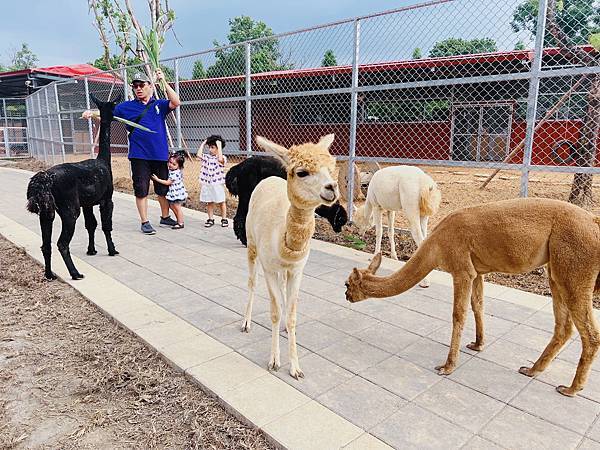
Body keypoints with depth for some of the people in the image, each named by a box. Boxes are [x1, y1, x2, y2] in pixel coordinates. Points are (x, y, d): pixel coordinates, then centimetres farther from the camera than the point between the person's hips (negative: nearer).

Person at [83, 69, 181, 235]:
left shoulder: (159, 104, 7)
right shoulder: (127, 106, 7)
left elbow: (176, 102, -9)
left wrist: (163, 81, -12)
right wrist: (91, 114, -12)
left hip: (160, 154, 1)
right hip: (139, 156, -1)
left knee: (163, 188, 12)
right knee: (141, 189, 1)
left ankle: (165, 217, 29)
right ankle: (145, 222, 12)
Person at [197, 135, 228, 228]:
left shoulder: (222, 158, -8)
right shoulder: (207, 157, 6)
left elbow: (220, 159, -30)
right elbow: (199, 155, -8)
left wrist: (219, 146, -24)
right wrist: (203, 144, 0)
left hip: (218, 183, -4)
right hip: (206, 184, 5)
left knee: (221, 202, 7)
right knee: (209, 202, 11)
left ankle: (224, 219, 18)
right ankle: (210, 219, 22)